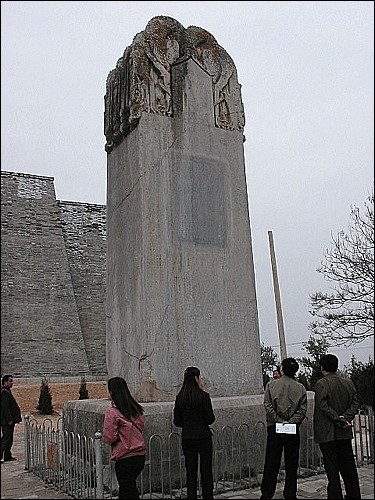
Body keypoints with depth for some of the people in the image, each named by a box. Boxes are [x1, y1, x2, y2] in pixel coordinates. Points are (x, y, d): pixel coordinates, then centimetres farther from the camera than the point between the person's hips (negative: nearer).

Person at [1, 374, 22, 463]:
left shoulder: (7, 391, 16)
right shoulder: (4, 392, -17)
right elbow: (5, 407, -22)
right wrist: (9, 420, -22)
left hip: (9, 420, 11)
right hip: (6, 420, -11)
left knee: (9, 438, 15)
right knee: (6, 438, -8)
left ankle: (7, 456, 21)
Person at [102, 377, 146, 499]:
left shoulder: (112, 412, -15)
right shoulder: (137, 409, 5)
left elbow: (109, 437, -16)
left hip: (125, 458, -7)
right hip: (141, 456, 7)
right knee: (126, 488, 22)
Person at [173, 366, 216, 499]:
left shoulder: (179, 398, -1)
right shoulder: (203, 396, -13)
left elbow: (177, 422, 2)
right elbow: (210, 419, -10)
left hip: (187, 438, 3)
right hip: (203, 437, -3)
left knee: (190, 471, 11)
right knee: (206, 471, 8)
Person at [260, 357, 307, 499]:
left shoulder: (271, 385, -2)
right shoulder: (300, 388, 2)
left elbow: (268, 406, -9)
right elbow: (302, 410, -4)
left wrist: (279, 420, -6)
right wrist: (291, 422, -6)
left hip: (274, 429, -1)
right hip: (293, 430, 1)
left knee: (271, 464, 6)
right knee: (291, 464, 10)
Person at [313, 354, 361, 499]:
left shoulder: (321, 384, -12)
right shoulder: (348, 383, 6)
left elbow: (323, 406, -20)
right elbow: (355, 404, 3)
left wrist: (338, 419, -14)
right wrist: (345, 418, -7)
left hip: (327, 432, -6)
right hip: (345, 433, 6)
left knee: (331, 466, 2)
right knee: (348, 465, 14)